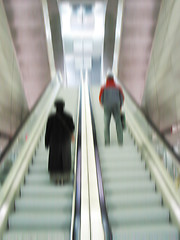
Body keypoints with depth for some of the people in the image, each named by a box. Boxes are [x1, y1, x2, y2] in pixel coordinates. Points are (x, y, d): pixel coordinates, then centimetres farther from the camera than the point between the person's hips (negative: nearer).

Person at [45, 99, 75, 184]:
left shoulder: (51, 117, -12)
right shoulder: (68, 117, -10)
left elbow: (48, 130, -8)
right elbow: (72, 128, 1)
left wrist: (47, 142, 3)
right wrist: (71, 134, 23)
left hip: (54, 140, -1)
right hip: (65, 140, 1)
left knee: (55, 159, 10)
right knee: (65, 158, 12)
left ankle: (56, 177, 11)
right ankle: (65, 176, 14)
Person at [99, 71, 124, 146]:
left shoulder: (103, 88, 3)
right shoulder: (118, 87, 7)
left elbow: (100, 98, 2)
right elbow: (122, 98, 7)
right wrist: (120, 107, 17)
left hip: (107, 108, -1)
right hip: (116, 107, 1)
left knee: (106, 124, 6)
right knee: (118, 123, 3)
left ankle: (107, 141, 3)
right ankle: (120, 141, 0)